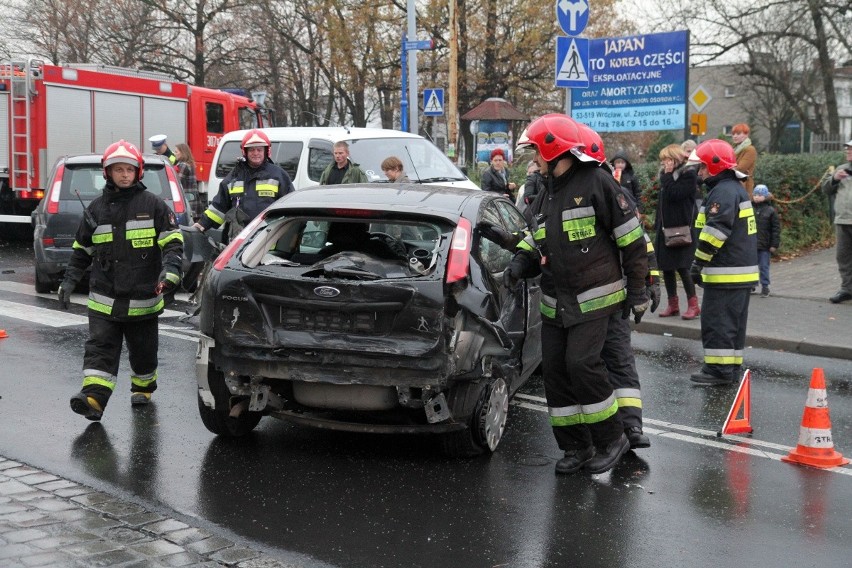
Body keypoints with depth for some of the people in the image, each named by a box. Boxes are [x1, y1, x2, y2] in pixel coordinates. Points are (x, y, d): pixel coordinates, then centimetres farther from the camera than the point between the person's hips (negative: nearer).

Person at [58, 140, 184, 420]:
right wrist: (69, 281, 9)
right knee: (100, 347, -9)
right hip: (104, 299, 2)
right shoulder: (96, 208, 8)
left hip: (143, 298, -1)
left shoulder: (152, 204, -1)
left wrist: (169, 271, -21)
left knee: (143, 349, 13)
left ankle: (143, 388, 35)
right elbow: (81, 250, 16)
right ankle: (93, 397, -16)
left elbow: (173, 241, -5)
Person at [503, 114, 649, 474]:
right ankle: (576, 447, 16)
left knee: (582, 364, -17)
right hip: (555, 303, 8)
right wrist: (520, 262, 3)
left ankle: (612, 440, 1)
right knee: (555, 370, 5)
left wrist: (636, 289, -8)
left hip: (594, 298, -8)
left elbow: (631, 238, -8)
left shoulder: (596, 182, -9)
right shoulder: (548, 192, 16)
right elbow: (538, 241, 25)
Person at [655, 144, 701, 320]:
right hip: (666, 228, 8)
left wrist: (668, 175, -13)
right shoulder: (666, 174, 14)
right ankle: (673, 304, 16)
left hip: (683, 228, -8)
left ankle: (693, 305, 0)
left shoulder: (689, 174, -8)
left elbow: (674, 194, -21)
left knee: (682, 267, -8)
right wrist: (657, 225, 15)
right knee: (666, 267, 8)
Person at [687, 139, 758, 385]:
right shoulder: (737, 188, 18)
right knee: (734, 322, 14)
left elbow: (716, 231, -23)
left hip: (726, 273, -10)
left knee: (716, 321, -5)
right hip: (743, 271, 10)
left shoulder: (723, 192, -16)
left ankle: (719, 369, -2)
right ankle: (732, 367, 20)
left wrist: (699, 262, -19)